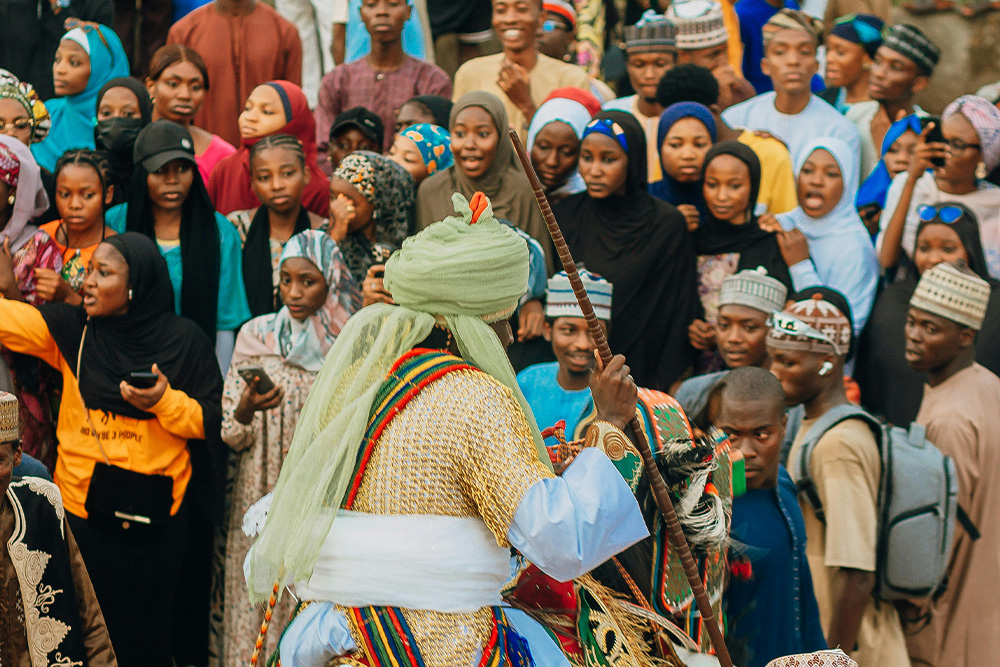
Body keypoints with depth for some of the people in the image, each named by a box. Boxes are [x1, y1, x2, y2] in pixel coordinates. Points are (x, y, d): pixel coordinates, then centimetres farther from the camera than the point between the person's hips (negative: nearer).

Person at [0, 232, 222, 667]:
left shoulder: (183, 340, -4)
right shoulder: (72, 330, 1)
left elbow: (211, 421, -2)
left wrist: (165, 401, -19)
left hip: (151, 517, -2)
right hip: (81, 506, 2)